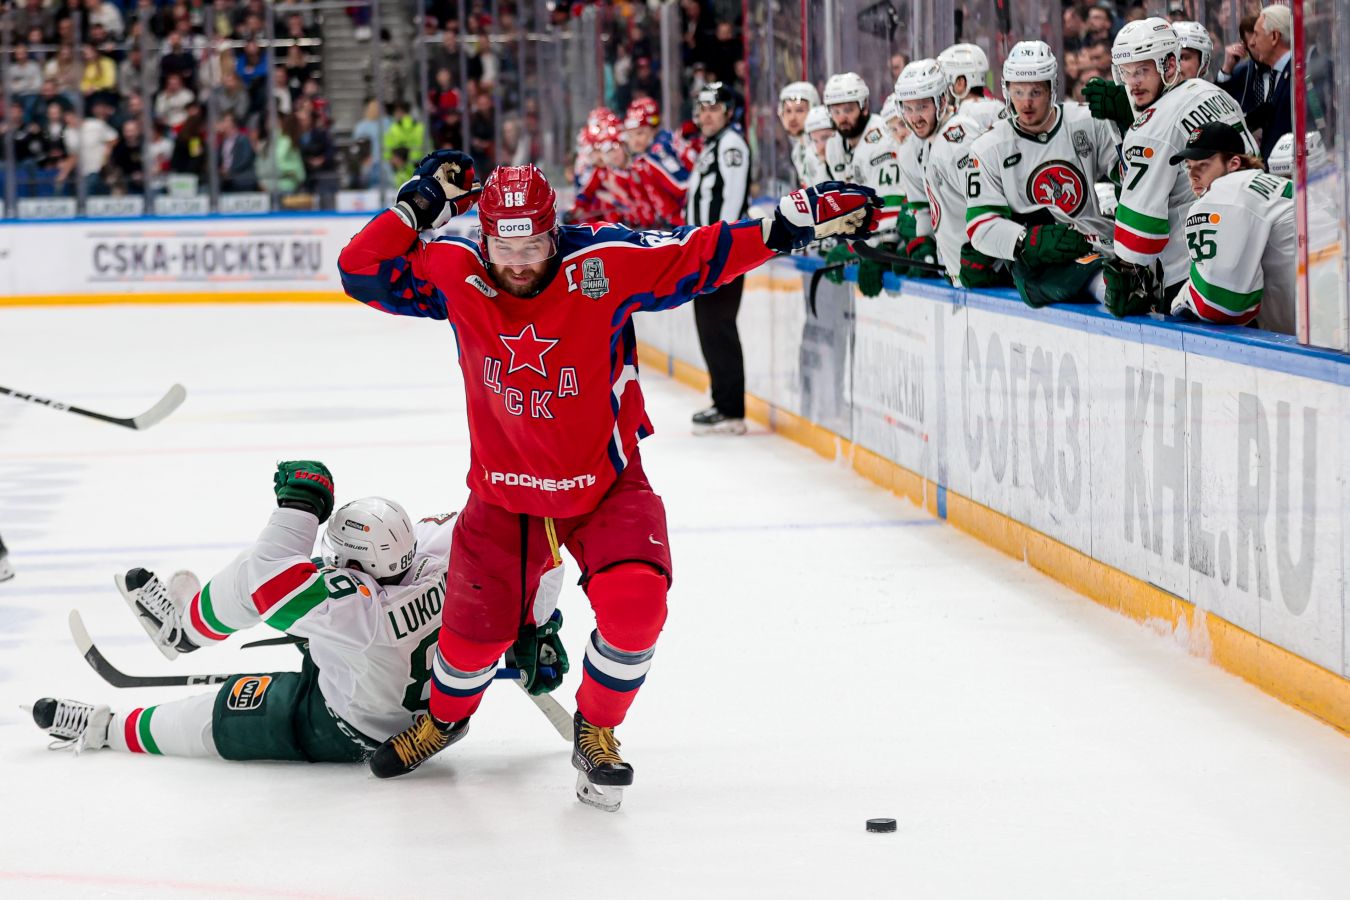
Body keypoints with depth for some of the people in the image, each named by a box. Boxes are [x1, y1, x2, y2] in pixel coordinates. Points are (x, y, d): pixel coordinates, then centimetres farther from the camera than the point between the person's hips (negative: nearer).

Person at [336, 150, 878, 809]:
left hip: (605, 486, -2)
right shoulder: (456, 274, -13)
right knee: (474, 628, 9)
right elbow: (362, 274, -9)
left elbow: (700, 255, -16)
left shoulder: (605, 266, -20)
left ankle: (596, 734, 6)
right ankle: (445, 717, 45)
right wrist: (417, 206, -18)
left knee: (634, 607, -22)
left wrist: (793, 222, -23)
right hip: (505, 494, 2)